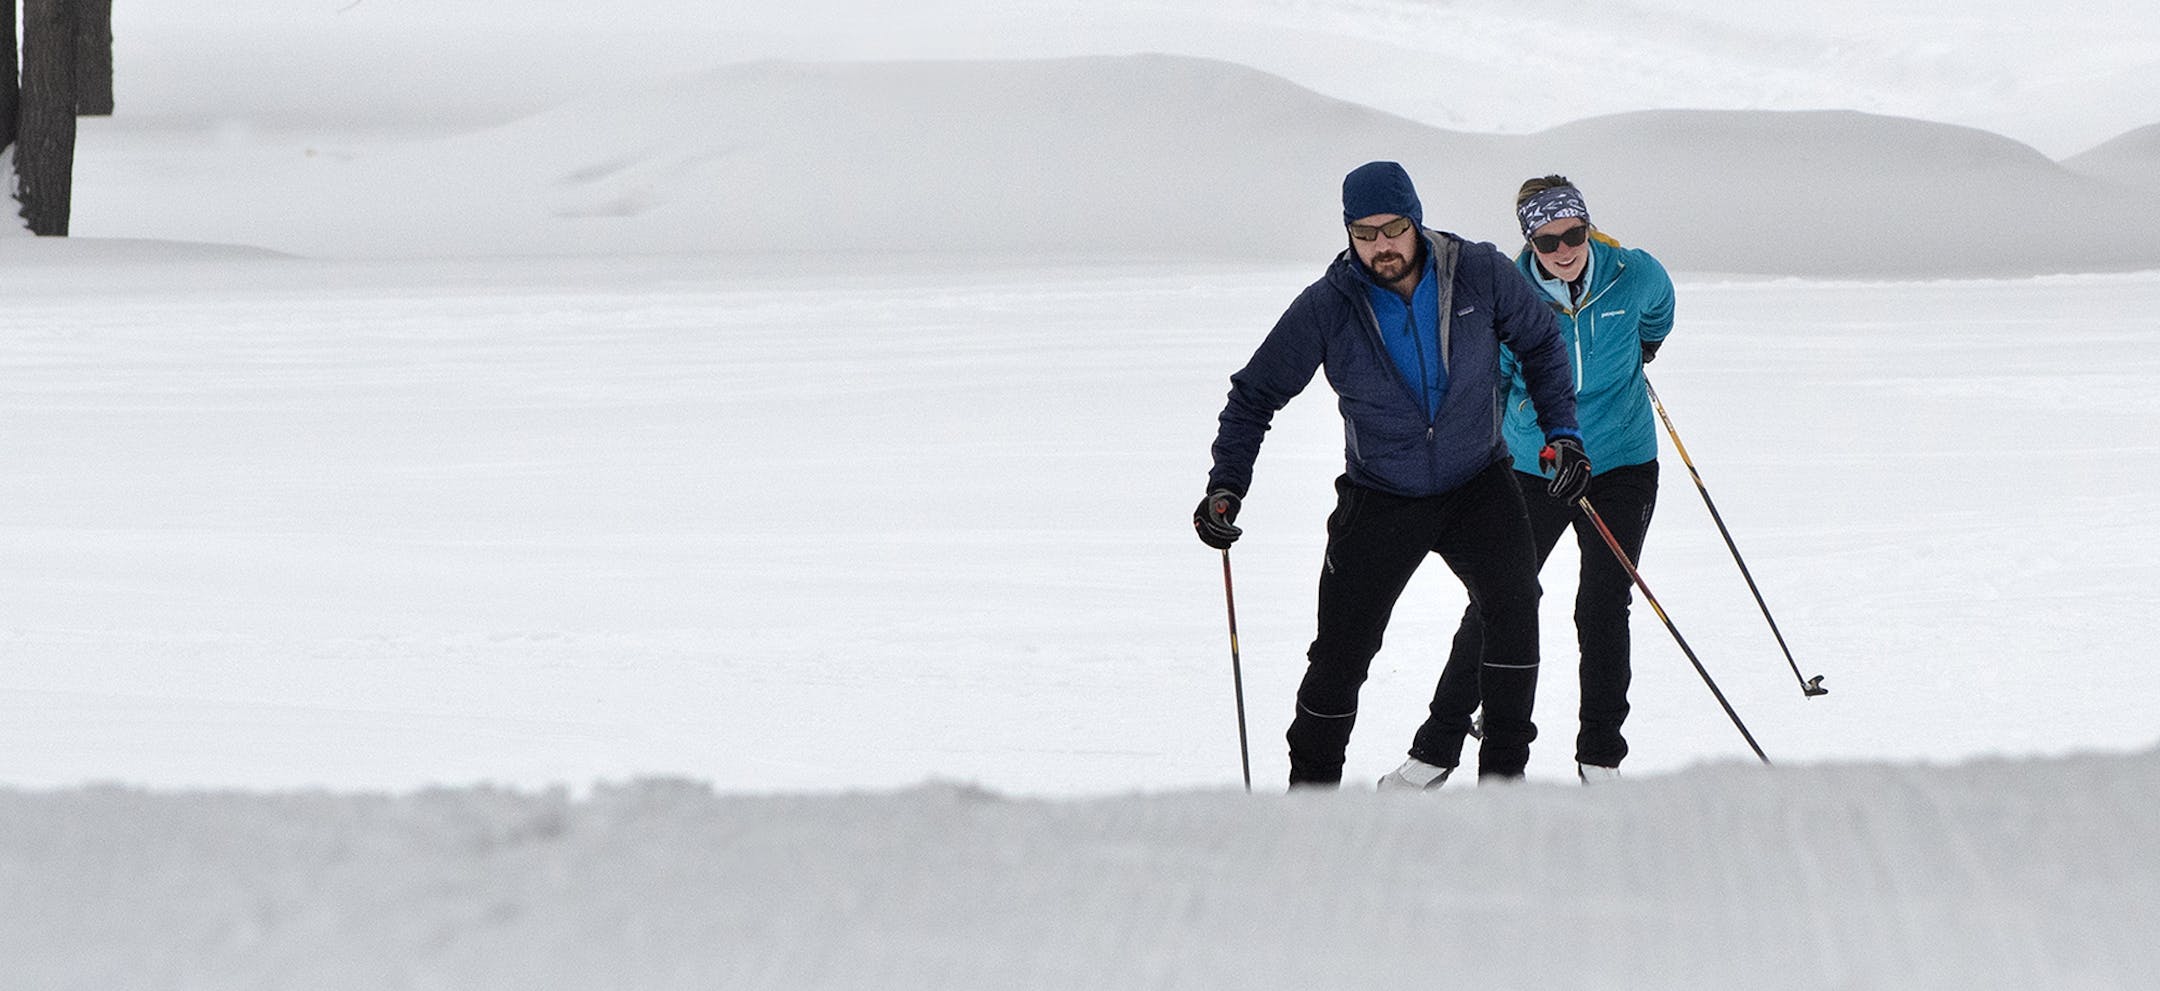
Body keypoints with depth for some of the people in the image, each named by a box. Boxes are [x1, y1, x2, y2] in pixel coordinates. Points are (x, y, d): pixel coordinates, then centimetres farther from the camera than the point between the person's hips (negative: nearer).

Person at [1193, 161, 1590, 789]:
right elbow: (1256, 394, -3)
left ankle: (1504, 772, -12)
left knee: (1512, 607, -22)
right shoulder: (1327, 307, -14)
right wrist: (1226, 485, -13)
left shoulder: (1479, 275, -12)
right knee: (1341, 651, -1)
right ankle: (1311, 781, 18)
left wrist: (1561, 430, -2)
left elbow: (1540, 341, 6)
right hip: (1380, 497, 0)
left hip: (1478, 484, 0)